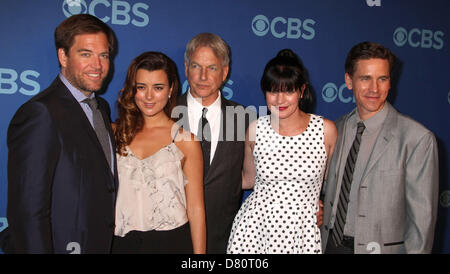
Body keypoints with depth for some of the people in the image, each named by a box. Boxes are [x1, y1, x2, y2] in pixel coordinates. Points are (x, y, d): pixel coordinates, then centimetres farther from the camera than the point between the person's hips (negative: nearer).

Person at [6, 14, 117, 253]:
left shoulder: (101, 107, 8)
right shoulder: (40, 113, -20)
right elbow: (29, 211, -22)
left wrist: (108, 239, 7)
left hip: (103, 243, 8)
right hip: (63, 245, -8)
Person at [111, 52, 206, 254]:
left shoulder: (185, 139, -6)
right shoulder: (116, 132, 2)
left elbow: (195, 209, -4)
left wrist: (199, 252, -6)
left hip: (172, 242, -2)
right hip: (123, 242, 2)